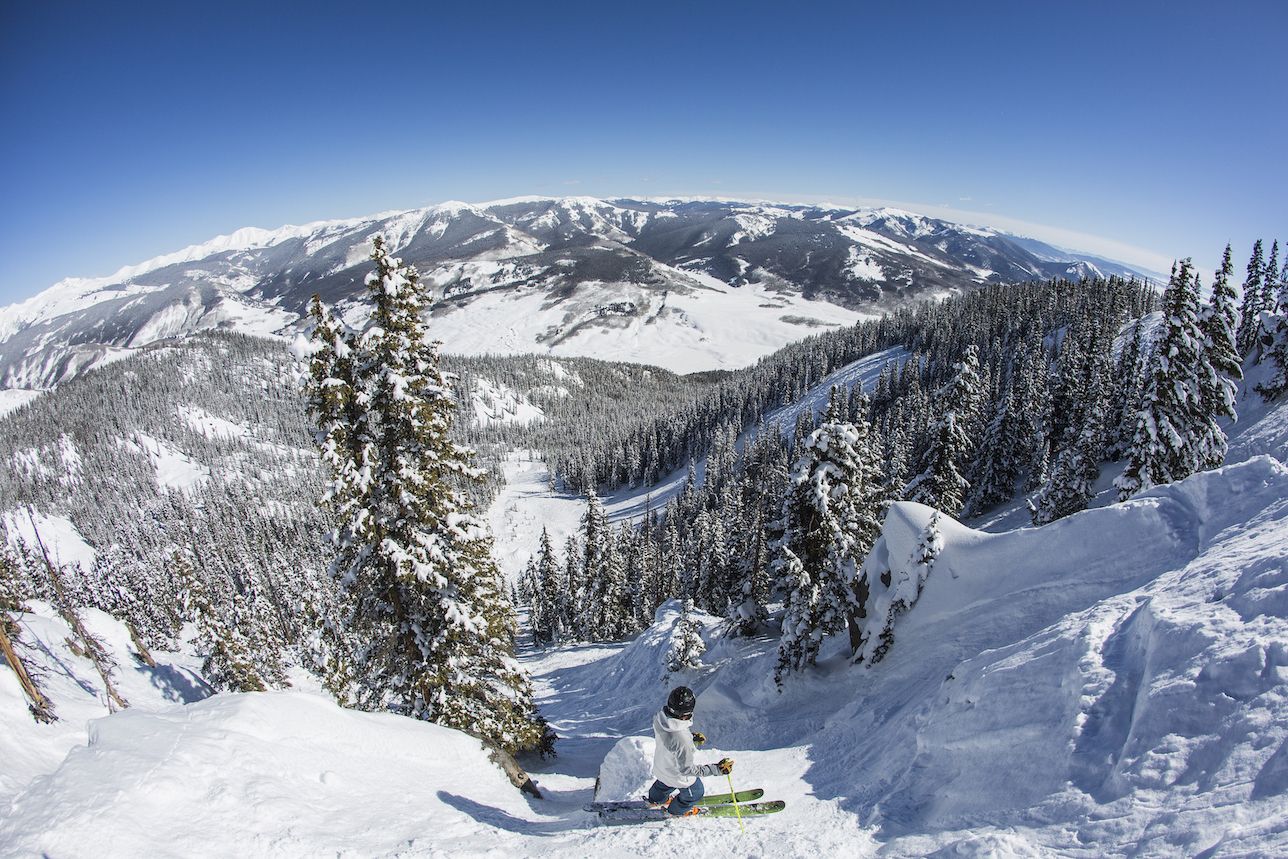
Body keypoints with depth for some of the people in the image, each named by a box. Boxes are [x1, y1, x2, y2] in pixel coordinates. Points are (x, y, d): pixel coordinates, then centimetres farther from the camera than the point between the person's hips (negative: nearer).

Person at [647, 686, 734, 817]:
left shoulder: (660, 717, -26)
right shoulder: (682, 739, -47)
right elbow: (686, 769, -33)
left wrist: (691, 736, 2)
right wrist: (717, 769, -32)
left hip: (660, 765, 5)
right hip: (679, 776, -5)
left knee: (663, 784, 39)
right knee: (695, 792, 29)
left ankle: (656, 799, 69)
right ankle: (678, 810, 56)